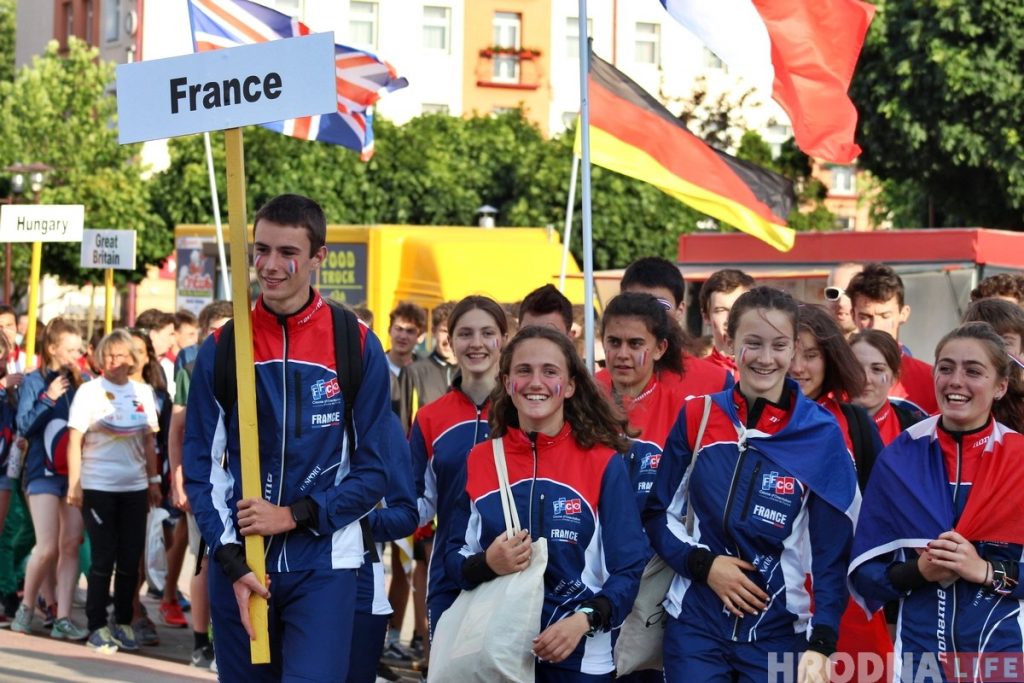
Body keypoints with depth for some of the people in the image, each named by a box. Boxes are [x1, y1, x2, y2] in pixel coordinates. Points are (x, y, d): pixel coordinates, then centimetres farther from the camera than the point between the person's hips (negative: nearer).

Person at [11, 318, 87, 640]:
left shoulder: (80, 383, 8)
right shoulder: (35, 381, 0)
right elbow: (24, 426, -6)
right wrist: (48, 399, -15)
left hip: (75, 471, 3)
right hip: (44, 471, -3)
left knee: (71, 545, -2)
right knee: (47, 548, -9)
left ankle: (63, 617, 0)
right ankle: (26, 607, 12)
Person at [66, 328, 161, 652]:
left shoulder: (143, 392, 9)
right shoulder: (89, 391, -2)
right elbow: (75, 441, -4)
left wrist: (154, 481, 10)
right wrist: (74, 485, -9)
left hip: (135, 486, 4)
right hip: (97, 487, -3)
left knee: (130, 558, 5)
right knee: (103, 558, -2)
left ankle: (123, 622, 16)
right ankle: (97, 626, 6)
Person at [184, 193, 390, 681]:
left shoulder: (357, 346, -2)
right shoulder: (220, 349, 3)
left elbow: (372, 472, 0)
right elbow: (201, 467, 3)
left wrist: (294, 515, -12)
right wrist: (231, 562, -8)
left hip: (323, 567, -2)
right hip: (238, 567, 2)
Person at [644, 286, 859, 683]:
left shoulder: (821, 434, -4)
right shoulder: (697, 418, 1)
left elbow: (832, 549, -4)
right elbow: (659, 514, 8)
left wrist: (821, 643, -12)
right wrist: (703, 563, -9)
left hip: (780, 632, -1)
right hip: (696, 624, 1)